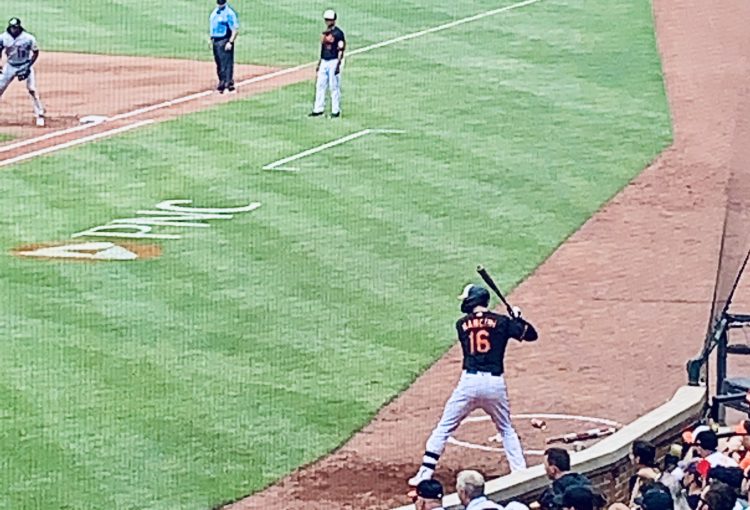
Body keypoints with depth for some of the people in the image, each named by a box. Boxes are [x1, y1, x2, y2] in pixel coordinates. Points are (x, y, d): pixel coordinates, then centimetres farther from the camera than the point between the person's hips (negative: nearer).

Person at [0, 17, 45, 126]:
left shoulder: (28, 38, -19)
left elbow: (35, 52, -7)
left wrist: (28, 67, -15)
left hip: (25, 66, -3)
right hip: (10, 66, 3)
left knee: (32, 90, -10)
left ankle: (40, 115, 0)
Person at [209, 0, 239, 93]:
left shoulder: (229, 12, -13)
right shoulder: (215, 12, 14)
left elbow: (235, 29, -15)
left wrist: (230, 42, -21)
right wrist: (211, 40, 18)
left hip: (225, 42, -9)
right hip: (215, 41, 9)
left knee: (227, 63, -10)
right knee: (219, 64, 14)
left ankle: (228, 84, -9)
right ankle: (222, 83, 22)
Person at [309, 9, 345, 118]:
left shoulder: (338, 33, -9)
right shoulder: (325, 33, 15)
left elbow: (341, 50, -12)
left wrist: (338, 65, -18)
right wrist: (319, 64, 19)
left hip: (334, 62, -8)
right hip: (324, 62, 8)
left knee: (334, 87, -4)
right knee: (320, 85, 6)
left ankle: (336, 111, 1)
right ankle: (318, 109, 11)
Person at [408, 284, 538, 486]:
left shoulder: (462, 324, 7)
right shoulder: (502, 322, 3)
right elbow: (531, 334, 3)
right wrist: (517, 317, 17)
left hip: (469, 381, -1)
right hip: (495, 383, 1)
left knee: (443, 428, 8)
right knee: (506, 430, 20)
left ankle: (425, 473, 2)